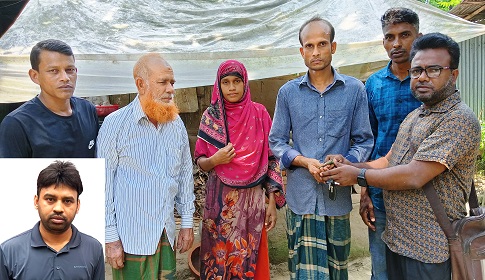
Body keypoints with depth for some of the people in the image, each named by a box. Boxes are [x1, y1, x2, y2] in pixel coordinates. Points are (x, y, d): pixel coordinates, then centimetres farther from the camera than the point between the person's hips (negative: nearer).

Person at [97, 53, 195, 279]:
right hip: (131, 236, -4)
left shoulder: (176, 123, 3)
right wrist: (111, 237, -8)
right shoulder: (115, 124, -12)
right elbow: (104, 185, -9)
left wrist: (187, 222, 10)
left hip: (166, 233, 5)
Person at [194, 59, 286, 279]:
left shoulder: (259, 113, -1)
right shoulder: (211, 116, 0)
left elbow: (271, 159, 1)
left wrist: (272, 202, -3)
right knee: (219, 254, 8)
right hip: (220, 199, 0)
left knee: (250, 256, 7)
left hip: (252, 199, 0)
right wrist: (214, 160, -19)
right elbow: (200, 161, 4)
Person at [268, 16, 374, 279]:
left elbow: (364, 140, 4)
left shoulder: (354, 89, 1)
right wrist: (305, 161, -12)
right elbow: (276, 142, 5)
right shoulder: (288, 92, 3)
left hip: (338, 197, 1)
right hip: (301, 197, 0)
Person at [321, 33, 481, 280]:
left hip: (428, 249, -8)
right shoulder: (414, 116, 12)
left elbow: (414, 176, -26)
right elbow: (389, 161, 12)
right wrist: (349, 165, -5)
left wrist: (358, 175, -15)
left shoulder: (460, 119, -18)